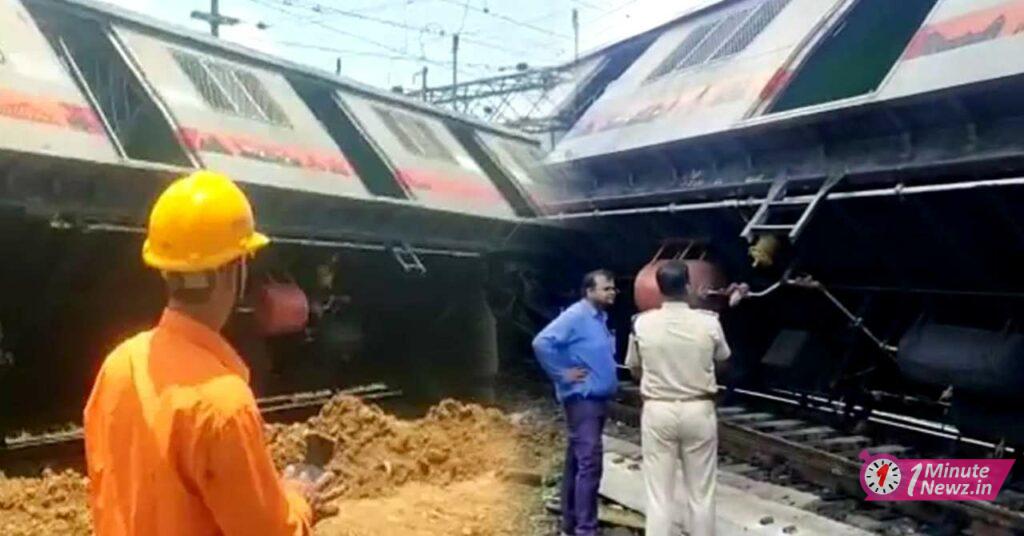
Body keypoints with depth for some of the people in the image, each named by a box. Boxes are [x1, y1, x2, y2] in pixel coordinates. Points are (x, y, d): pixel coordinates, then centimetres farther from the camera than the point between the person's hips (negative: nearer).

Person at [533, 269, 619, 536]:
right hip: (583, 400, -9)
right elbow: (541, 343, -25)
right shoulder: (576, 316, -15)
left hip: (597, 399, 9)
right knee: (589, 463, -11)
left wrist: (606, 380, 13)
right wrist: (562, 374, -19)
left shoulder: (600, 317, 13)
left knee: (577, 463, 14)